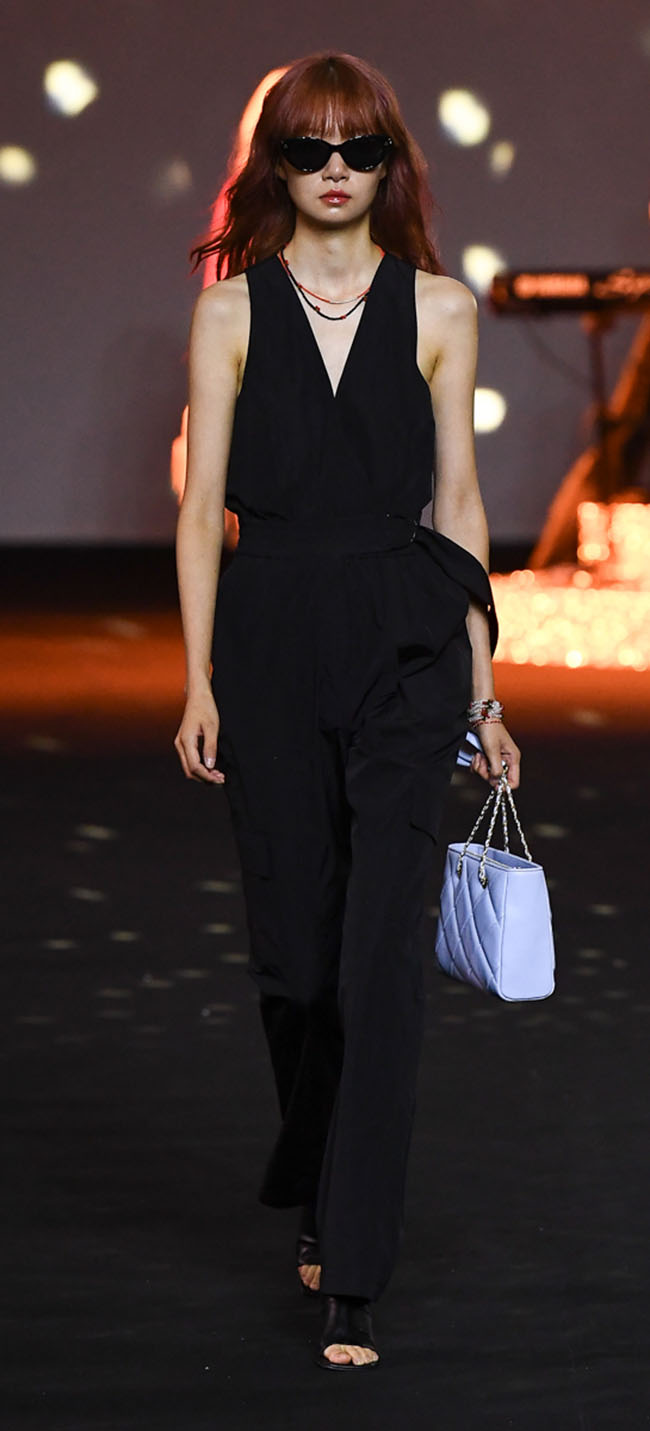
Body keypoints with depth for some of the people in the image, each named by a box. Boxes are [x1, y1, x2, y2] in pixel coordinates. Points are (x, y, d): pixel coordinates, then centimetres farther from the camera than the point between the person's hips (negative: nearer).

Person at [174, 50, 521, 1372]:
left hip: (405, 643, -1)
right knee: (293, 949, 9)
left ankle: (351, 1281, -9)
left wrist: (483, 689, 3)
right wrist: (200, 683, -3)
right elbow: (203, 503, 3)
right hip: (271, 641, 1)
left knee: (380, 954, -9)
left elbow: (458, 500, 5)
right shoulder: (232, 309, 5)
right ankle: (320, 1196, 34)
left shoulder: (438, 308, 5)